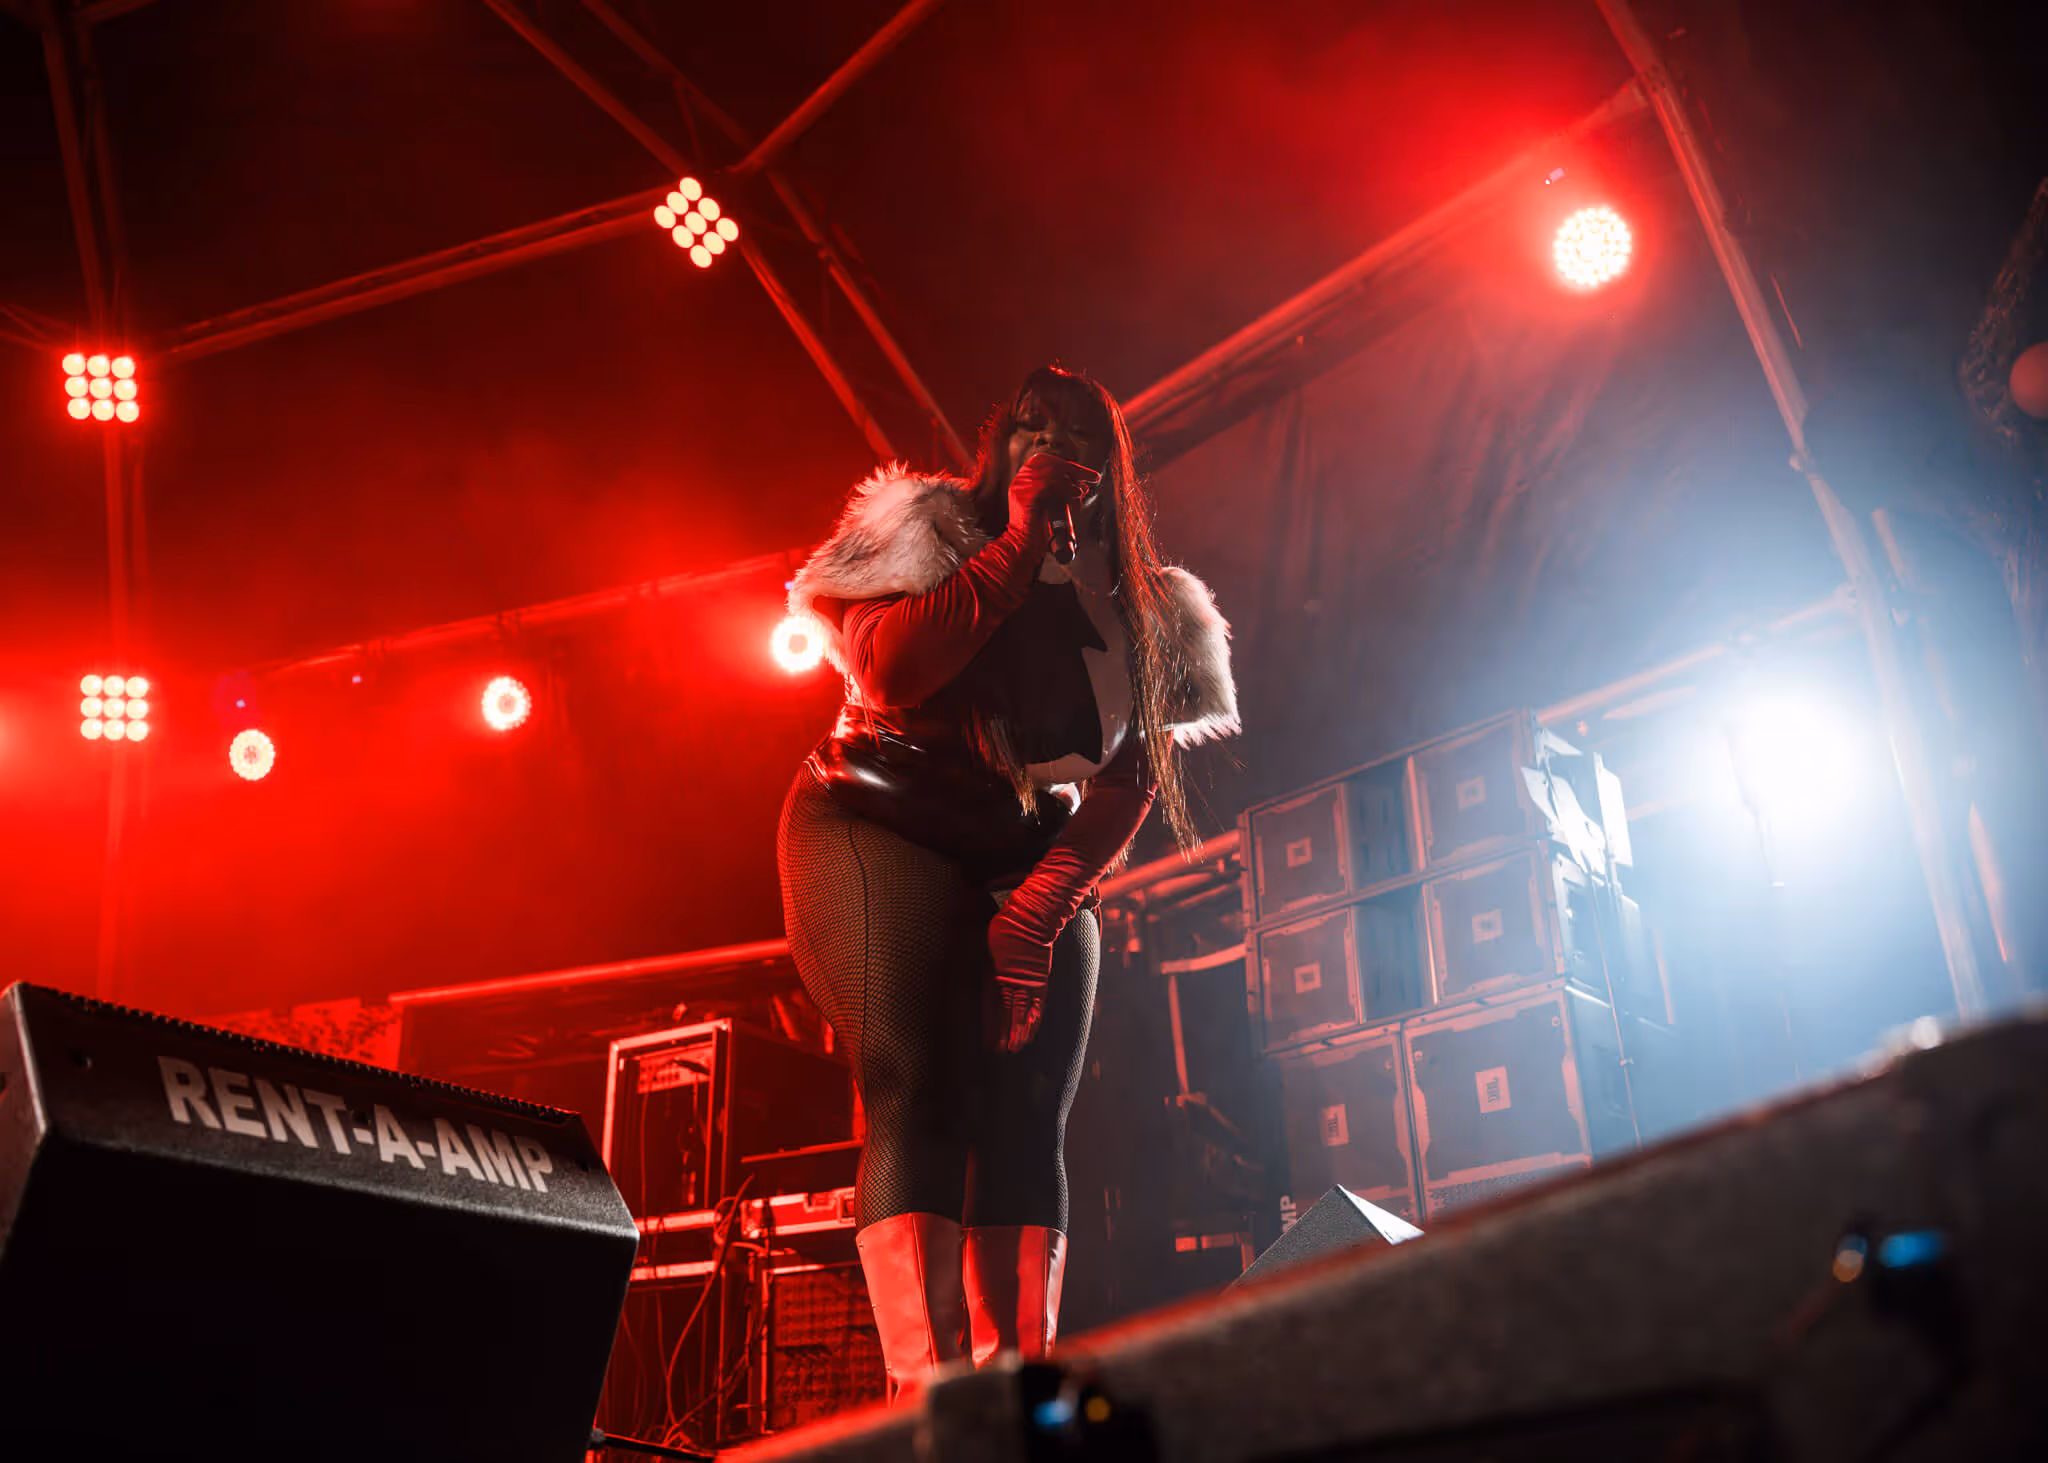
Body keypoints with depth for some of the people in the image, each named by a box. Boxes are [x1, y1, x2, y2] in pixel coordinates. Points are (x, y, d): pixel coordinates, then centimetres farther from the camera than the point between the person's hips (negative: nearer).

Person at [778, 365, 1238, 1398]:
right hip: (882, 831, -3)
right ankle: (928, 1392, -28)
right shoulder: (922, 532, 7)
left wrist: (1036, 914, -12)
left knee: (1026, 1120, -11)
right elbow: (890, 670, -12)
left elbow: (1133, 779, 1)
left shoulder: (1145, 614, 12)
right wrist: (1019, 542, -9)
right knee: (915, 1093, -21)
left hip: (1042, 874, 3)